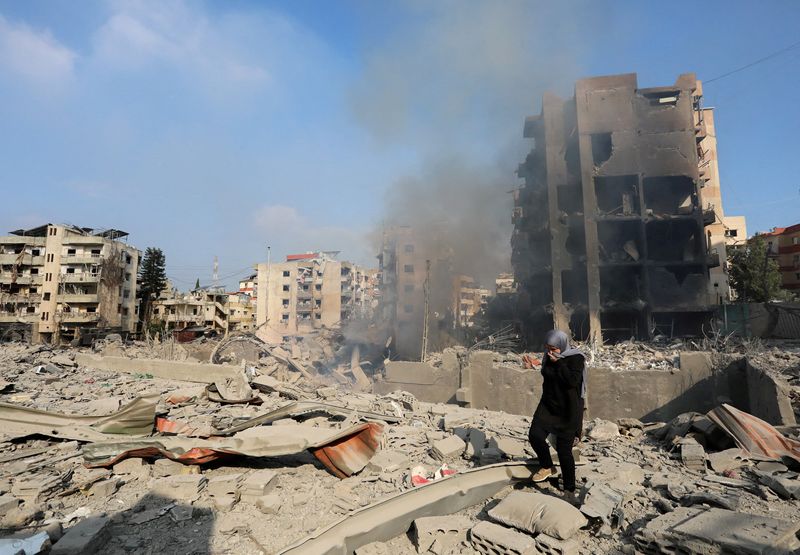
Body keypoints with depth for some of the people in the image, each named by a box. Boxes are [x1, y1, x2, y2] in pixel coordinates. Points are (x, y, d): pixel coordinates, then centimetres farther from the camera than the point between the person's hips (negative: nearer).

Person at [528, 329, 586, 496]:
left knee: (564, 449, -1)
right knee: (535, 435, -13)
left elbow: (573, 381, -28)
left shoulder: (576, 358, -14)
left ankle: (569, 489, 19)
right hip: (548, 405, 5)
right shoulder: (548, 358, 3)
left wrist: (558, 363, -24)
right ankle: (547, 467, 15)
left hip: (569, 409, -5)